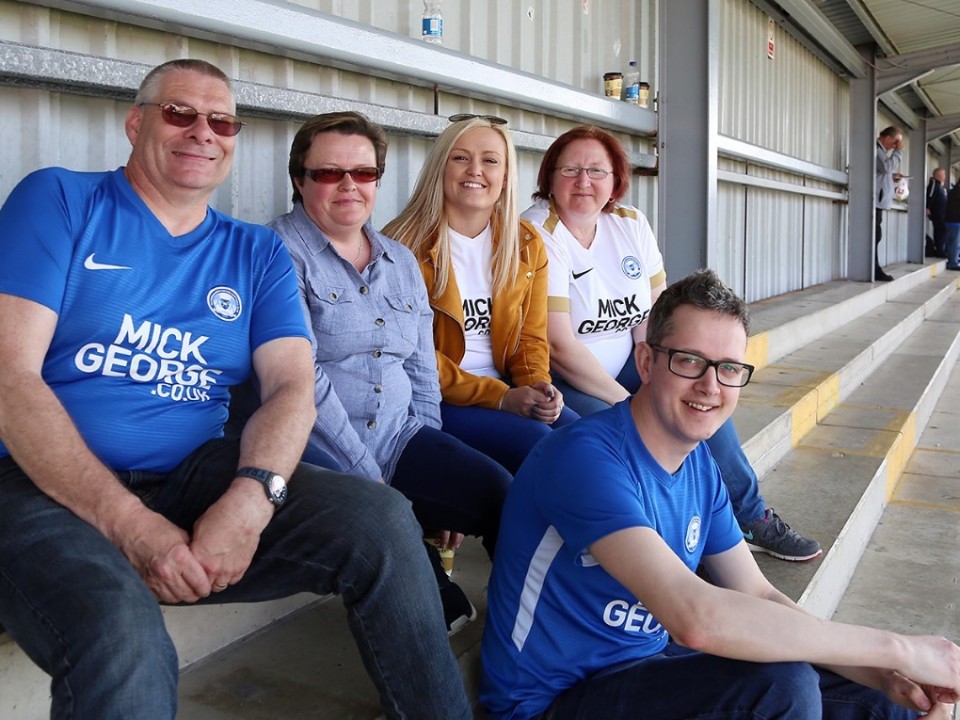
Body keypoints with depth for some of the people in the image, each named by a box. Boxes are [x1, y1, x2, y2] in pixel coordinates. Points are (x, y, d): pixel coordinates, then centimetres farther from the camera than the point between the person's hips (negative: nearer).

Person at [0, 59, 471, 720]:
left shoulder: (258, 254, 14)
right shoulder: (60, 201, 3)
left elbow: (292, 386, 2)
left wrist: (251, 497, -21)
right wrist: (129, 524, -19)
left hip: (198, 478, 4)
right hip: (53, 487, -3)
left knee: (382, 520, -17)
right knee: (121, 637, -37)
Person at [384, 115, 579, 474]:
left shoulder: (527, 245, 10)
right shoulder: (406, 244, -7)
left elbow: (531, 336, 12)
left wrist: (537, 386, -11)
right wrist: (499, 397, -17)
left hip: (508, 390, 5)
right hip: (435, 400, -5)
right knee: (535, 442, -28)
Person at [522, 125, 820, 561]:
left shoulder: (631, 224, 5)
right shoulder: (538, 235, -15)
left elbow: (652, 319, 4)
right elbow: (558, 346, -21)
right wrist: (626, 403, -19)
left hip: (621, 373, 7)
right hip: (558, 384, -7)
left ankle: (750, 519, 8)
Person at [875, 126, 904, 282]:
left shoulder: (880, 150, 25)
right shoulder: (875, 148, -7)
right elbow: (886, 166, -20)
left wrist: (892, 177, 12)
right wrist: (898, 151, -10)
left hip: (878, 200, 11)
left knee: (875, 235, 8)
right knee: (874, 235, -11)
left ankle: (874, 270, 10)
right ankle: (874, 270, -11)